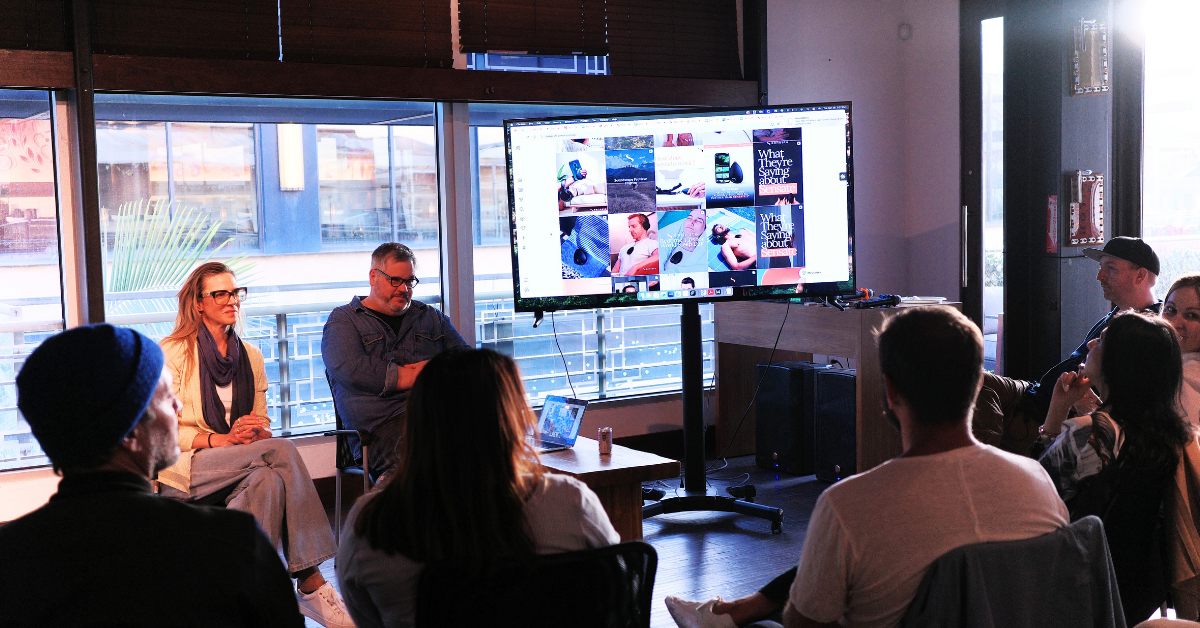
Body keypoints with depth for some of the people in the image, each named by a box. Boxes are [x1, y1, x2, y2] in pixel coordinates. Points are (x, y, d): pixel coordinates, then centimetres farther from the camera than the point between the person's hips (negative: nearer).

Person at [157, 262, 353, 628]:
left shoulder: (250, 356, 18)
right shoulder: (173, 352, 2)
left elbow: (262, 425, 16)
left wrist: (253, 433, -10)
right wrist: (223, 439, -19)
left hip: (240, 468, 5)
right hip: (183, 470, -4)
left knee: (269, 481, -34)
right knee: (282, 451, -30)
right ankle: (311, 585, -33)